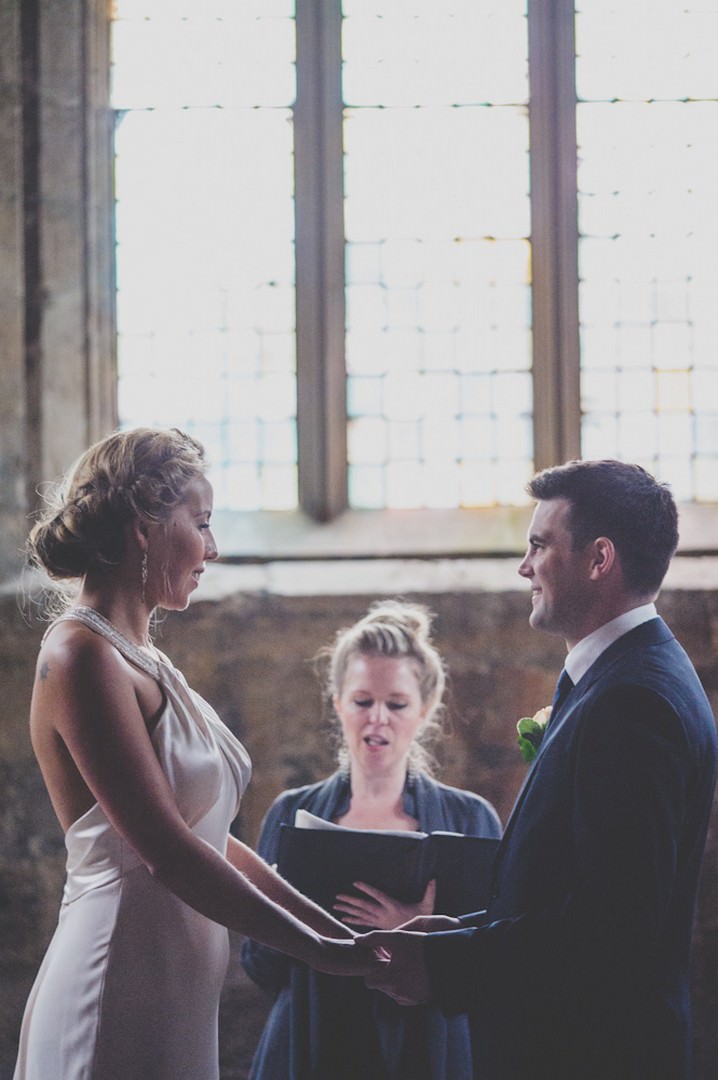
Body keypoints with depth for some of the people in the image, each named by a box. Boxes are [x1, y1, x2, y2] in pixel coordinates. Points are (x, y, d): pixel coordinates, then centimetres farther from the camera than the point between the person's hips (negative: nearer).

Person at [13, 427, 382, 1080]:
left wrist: (342, 933, 8)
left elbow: (209, 840, 15)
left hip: (175, 994, 9)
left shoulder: (139, 661, 16)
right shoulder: (83, 657, -13)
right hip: (123, 998, -9)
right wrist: (324, 950, -12)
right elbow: (166, 850, -18)